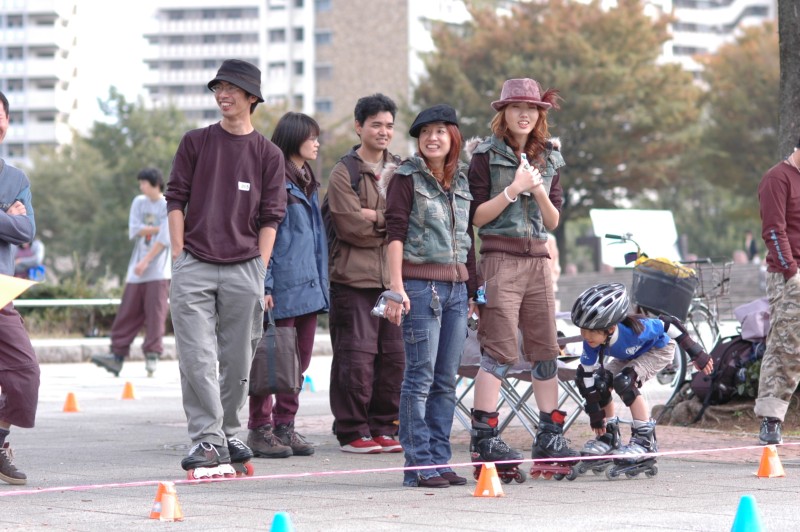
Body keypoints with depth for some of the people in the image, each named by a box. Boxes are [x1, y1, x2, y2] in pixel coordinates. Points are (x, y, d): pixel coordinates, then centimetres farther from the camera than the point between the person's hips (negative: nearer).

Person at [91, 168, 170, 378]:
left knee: (155, 314, -8)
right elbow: (134, 231, 2)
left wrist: (146, 262, -13)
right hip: (137, 270, 5)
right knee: (127, 313, 1)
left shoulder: (168, 206, -3)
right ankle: (117, 356, -1)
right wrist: (157, 228, -7)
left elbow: (164, 239, -11)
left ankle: (152, 356, -4)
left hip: (159, 271, -5)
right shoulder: (139, 202, 13)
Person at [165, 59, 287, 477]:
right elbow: (176, 200, 7)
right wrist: (178, 255, -1)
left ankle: (227, 434, 19)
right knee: (197, 359, -9)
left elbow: (270, 217, 6)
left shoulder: (268, 154, 7)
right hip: (194, 267, -1)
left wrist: (259, 269, -2)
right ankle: (206, 439, -9)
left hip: (244, 270, 1)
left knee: (237, 360, 6)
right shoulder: (195, 143, 8)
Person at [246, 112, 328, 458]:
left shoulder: (308, 184, 19)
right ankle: (260, 429, 0)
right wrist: (264, 286, -18)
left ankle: (284, 426, 17)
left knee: (299, 360, 10)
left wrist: (321, 283, 20)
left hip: (308, 287, 9)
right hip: (283, 287, -9)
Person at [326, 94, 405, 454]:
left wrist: (374, 216, -8)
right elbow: (351, 225, -10)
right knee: (357, 356, -7)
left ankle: (384, 428, 14)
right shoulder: (344, 173, -1)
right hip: (354, 278, -5)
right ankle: (352, 432, 1)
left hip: (393, 276, 5)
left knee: (394, 355, 4)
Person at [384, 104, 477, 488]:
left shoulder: (462, 182, 15)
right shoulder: (407, 178, -2)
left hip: (456, 286, 6)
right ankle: (417, 465, -5)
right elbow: (395, 234, -8)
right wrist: (397, 288, -16)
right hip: (421, 282, -6)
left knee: (446, 380, 7)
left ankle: (439, 460, 11)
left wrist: (472, 290, 16)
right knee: (420, 377, -7)